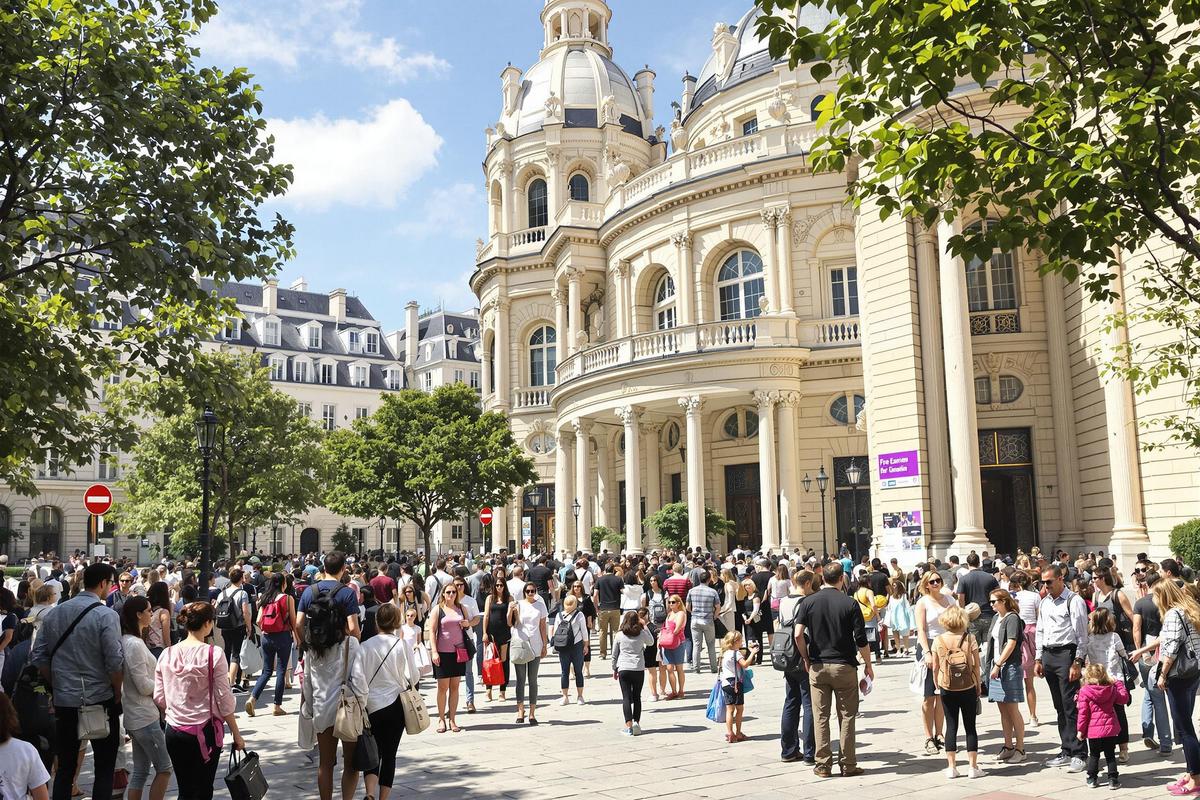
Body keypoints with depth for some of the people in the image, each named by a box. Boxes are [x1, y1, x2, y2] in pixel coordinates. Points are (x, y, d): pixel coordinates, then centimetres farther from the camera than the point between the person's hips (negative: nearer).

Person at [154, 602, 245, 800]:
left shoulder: (167, 654, 0)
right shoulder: (214, 654, -13)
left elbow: (159, 698, 5)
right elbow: (224, 699, -11)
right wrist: (236, 735, -2)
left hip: (174, 731, 4)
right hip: (205, 731, -4)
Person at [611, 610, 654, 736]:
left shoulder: (619, 636, 0)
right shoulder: (642, 634, 0)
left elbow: (614, 654, 7)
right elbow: (651, 643, 22)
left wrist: (614, 669, 20)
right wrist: (645, 626, 22)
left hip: (623, 669, -1)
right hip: (639, 669, 1)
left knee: (626, 697, 1)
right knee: (637, 697, 12)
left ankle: (629, 725, -5)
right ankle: (636, 723, 9)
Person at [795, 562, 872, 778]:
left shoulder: (809, 602, -1)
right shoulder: (849, 603, -7)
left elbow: (798, 635, -9)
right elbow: (861, 640, -8)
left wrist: (806, 658, 6)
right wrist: (868, 664, 6)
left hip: (817, 666, 2)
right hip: (844, 666, -2)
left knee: (821, 717, 7)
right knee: (847, 716, 8)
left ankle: (823, 765, 10)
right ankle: (848, 765, 13)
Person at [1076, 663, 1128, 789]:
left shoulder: (1084, 691, -10)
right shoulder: (1112, 689, -1)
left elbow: (1083, 712, -10)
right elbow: (1124, 698, 16)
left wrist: (1081, 729, -3)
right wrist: (1120, 684, 27)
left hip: (1093, 730, -2)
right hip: (1110, 728, 2)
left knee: (1094, 755, 12)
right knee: (1110, 755, 11)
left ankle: (1092, 779, 16)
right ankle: (1113, 780, 10)